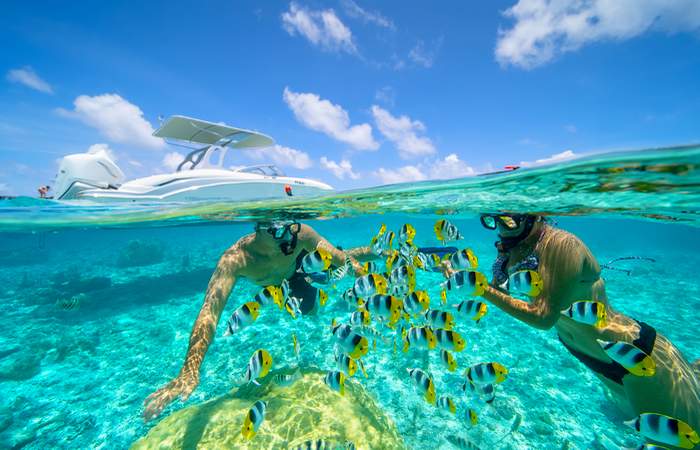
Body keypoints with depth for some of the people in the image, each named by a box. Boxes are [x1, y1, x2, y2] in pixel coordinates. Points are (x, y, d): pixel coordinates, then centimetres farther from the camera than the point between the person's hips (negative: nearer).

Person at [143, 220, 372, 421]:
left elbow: (340, 258, -37)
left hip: (297, 264, 1)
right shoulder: (235, 259, -51)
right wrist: (190, 370, -69)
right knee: (309, 309, 22)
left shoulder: (301, 234, -47)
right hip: (273, 285, 0)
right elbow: (211, 309, -58)